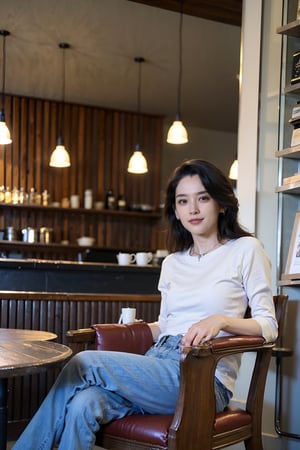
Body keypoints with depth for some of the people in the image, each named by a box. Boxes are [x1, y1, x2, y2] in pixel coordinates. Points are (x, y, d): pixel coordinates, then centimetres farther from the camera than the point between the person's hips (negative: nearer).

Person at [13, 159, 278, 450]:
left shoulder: (245, 249, 3)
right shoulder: (171, 263, 20)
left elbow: (269, 326, -2)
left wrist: (221, 319, -18)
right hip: (158, 368, 5)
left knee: (84, 364, -19)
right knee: (82, 406, -26)